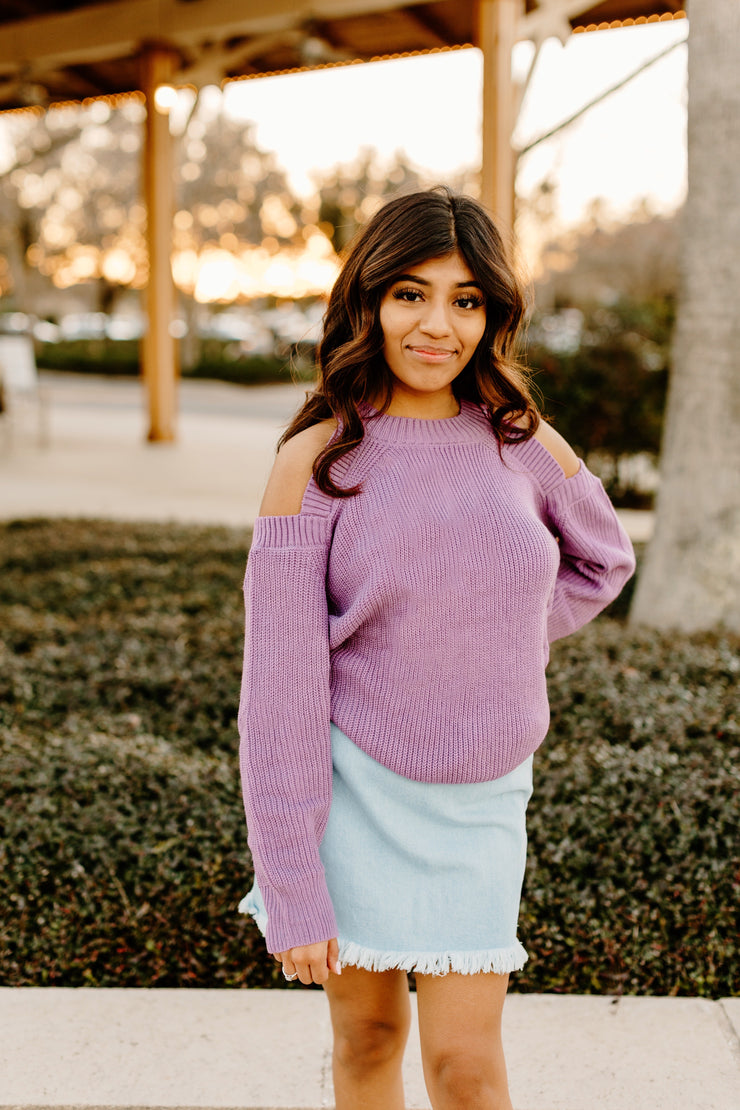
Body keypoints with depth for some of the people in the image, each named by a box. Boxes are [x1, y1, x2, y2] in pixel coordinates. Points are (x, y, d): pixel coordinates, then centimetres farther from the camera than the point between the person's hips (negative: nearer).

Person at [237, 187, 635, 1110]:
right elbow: (280, 680, -12)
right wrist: (292, 893, -13)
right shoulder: (317, 460, -11)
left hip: (480, 799, 2)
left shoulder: (523, 442, -2)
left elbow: (603, 560, 19)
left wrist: (502, 648, 3)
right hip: (353, 790, -1)